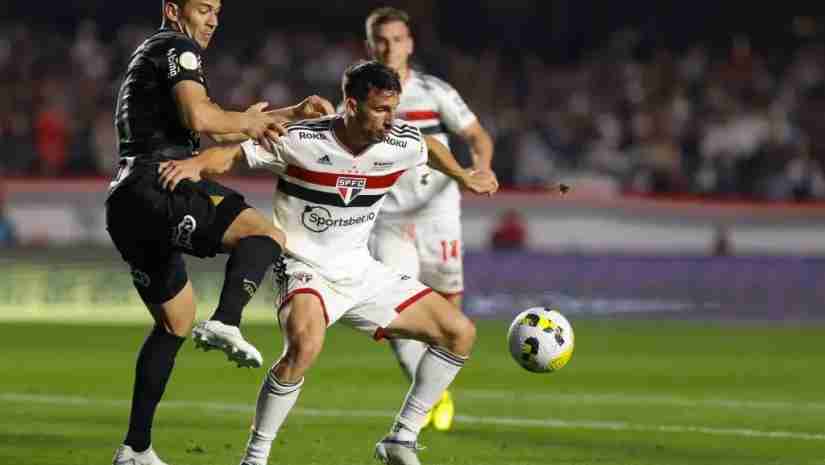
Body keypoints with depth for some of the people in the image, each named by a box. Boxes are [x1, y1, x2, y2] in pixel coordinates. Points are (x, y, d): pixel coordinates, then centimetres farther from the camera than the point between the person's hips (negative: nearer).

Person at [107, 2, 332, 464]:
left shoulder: (151, 55, 30)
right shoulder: (178, 49, -1)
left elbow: (220, 127, 30)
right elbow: (200, 118, -19)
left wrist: (293, 113, 22)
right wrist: (248, 121, 0)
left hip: (126, 207, 10)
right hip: (156, 192, -10)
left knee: (175, 321, 20)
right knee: (265, 233, -16)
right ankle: (226, 324, -39)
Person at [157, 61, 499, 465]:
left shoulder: (401, 144, -6)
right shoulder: (300, 141, -20)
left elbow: (430, 148, 18)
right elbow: (232, 154, -16)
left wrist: (463, 178, 29)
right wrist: (196, 163, -36)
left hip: (362, 273, 6)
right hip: (306, 272, -6)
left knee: (460, 333, 2)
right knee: (304, 346, -37)